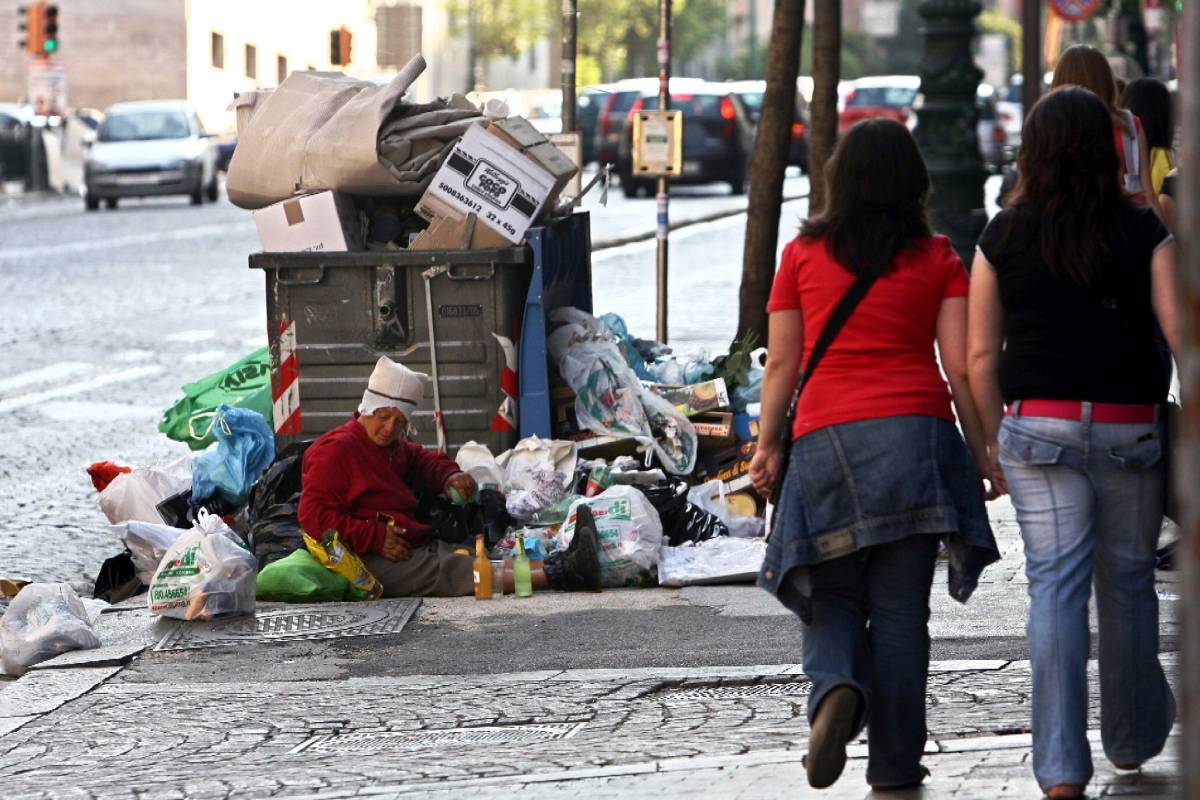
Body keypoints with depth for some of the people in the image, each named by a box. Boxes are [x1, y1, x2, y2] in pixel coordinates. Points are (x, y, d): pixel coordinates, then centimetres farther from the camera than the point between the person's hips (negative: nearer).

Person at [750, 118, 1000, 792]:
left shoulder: (802, 256, 5)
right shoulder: (937, 259, 3)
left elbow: (782, 362, 6)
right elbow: (960, 365, 0)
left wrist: (768, 444, 15)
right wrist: (981, 450, 9)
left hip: (825, 439, 1)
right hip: (916, 433, 0)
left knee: (831, 593, 12)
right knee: (901, 606, 4)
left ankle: (837, 687, -17)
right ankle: (895, 762, 4)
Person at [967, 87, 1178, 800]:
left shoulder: (1004, 238, 0)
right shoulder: (1142, 233, -2)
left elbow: (982, 354, 2)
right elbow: (1181, 332, -7)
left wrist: (994, 440, 12)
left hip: (1037, 425, 0)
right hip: (1130, 428, 0)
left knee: (1056, 586, -2)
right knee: (1128, 580, 16)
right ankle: (1133, 738, 32)